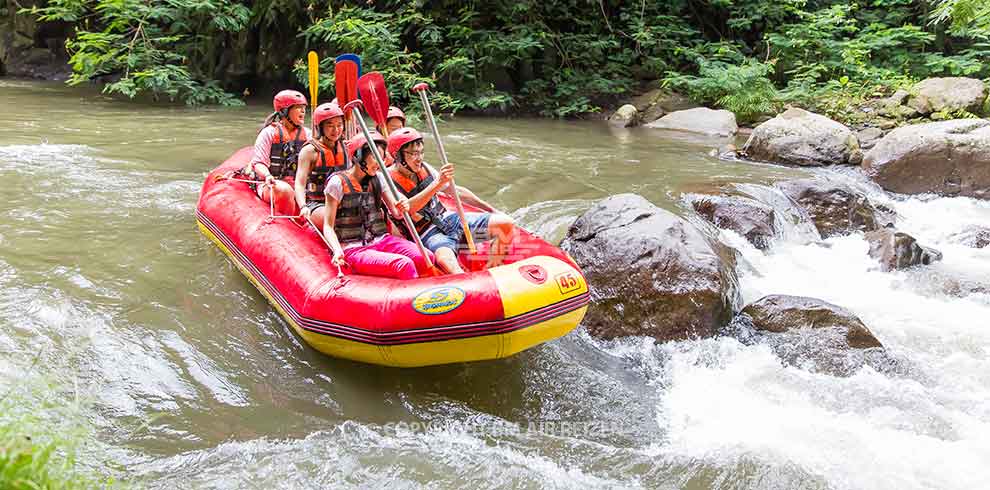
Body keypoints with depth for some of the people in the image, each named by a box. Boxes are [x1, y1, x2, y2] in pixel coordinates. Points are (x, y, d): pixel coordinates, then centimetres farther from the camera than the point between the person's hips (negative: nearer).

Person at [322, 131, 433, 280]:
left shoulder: (378, 179, 12)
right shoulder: (338, 182, -5)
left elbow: (396, 213, 9)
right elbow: (328, 226, -5)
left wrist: (403, 208, -16)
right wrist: (337, 250, -23)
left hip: (381, 240, 6)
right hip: (353, 249, -6)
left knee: (426, 257, -22)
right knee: (404, 264, -30)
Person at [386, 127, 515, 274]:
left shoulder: (424, 168, 9)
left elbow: (457, 192, 16)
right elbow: (407, 209, -29)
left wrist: (493, 211, 15)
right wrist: (438, 183, -36)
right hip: (429, 234, -6)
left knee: (506, 224, -10)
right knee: (446, 261, -41)